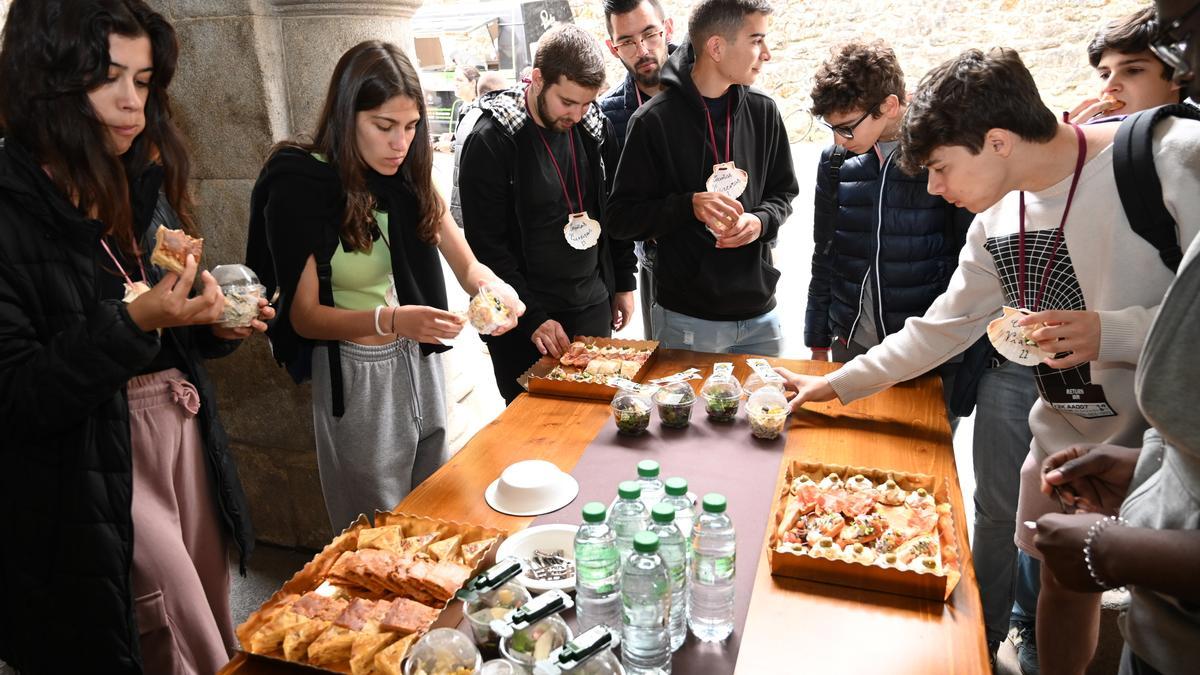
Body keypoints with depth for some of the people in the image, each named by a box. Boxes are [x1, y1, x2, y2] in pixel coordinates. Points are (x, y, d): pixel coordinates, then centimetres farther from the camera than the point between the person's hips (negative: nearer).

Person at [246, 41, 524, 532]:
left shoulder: (409, 180, -1)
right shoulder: (299, 190, -15)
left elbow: (468, 267, -1)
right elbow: (303, 316, -15)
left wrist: (496, 288, -24)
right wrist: (391, 320, -31)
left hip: (420, 364, 5)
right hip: (356, 378, -5)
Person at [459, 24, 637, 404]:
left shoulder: (595, 127, 2)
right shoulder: (491, 143, -14)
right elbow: (487, 247, -13)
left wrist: (623, 283, 12)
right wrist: (533, 318, -14)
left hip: (593, 308, 5)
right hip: (525, 320, -4)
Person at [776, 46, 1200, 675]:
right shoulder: (996, 219, 1)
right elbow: (941, 327, 10)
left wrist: (1111, 333, -30)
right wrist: (838, 382, 12)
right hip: (1065, 435, 5)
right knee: (1062, 578, 16)